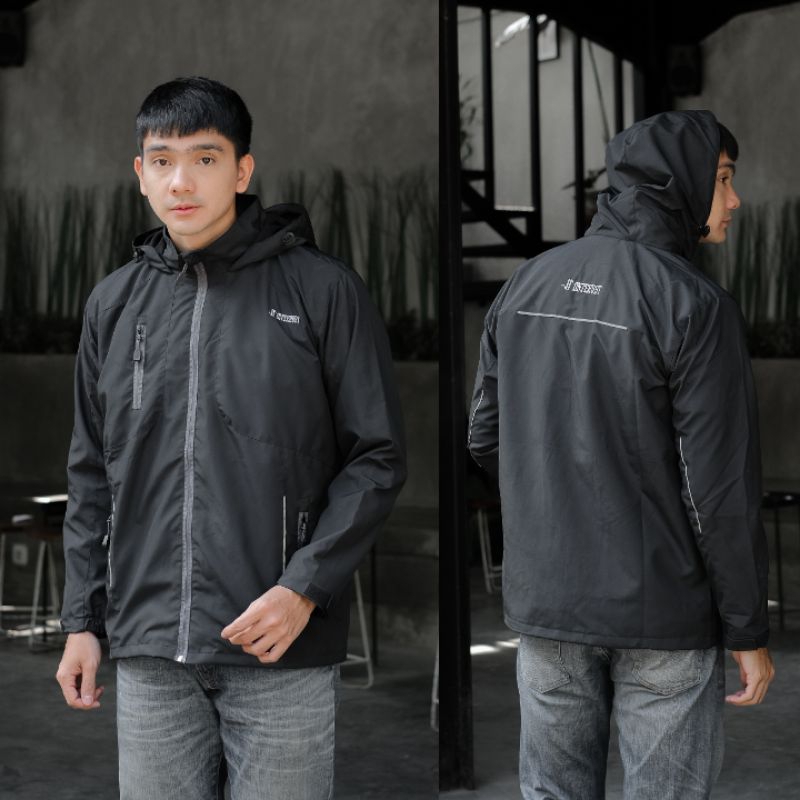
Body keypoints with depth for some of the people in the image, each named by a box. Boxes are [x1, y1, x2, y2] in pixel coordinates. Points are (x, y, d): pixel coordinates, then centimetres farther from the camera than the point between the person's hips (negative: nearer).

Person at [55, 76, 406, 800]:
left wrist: (304, 587, -12)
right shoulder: (114, 304, 11)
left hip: (283, 651, -3)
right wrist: (83, 620, 11)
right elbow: (93, 477, 16)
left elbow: (377, 458, -3)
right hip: (149, 655, 4)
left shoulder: (322, 291, -2)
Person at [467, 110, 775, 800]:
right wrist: (749, 632, -8)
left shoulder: (525, 285, 5)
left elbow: (486, 438, 11)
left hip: (543, 608, 6)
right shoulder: (694, 303, -14)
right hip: (664, 615, -5)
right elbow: (725, 487, -15)